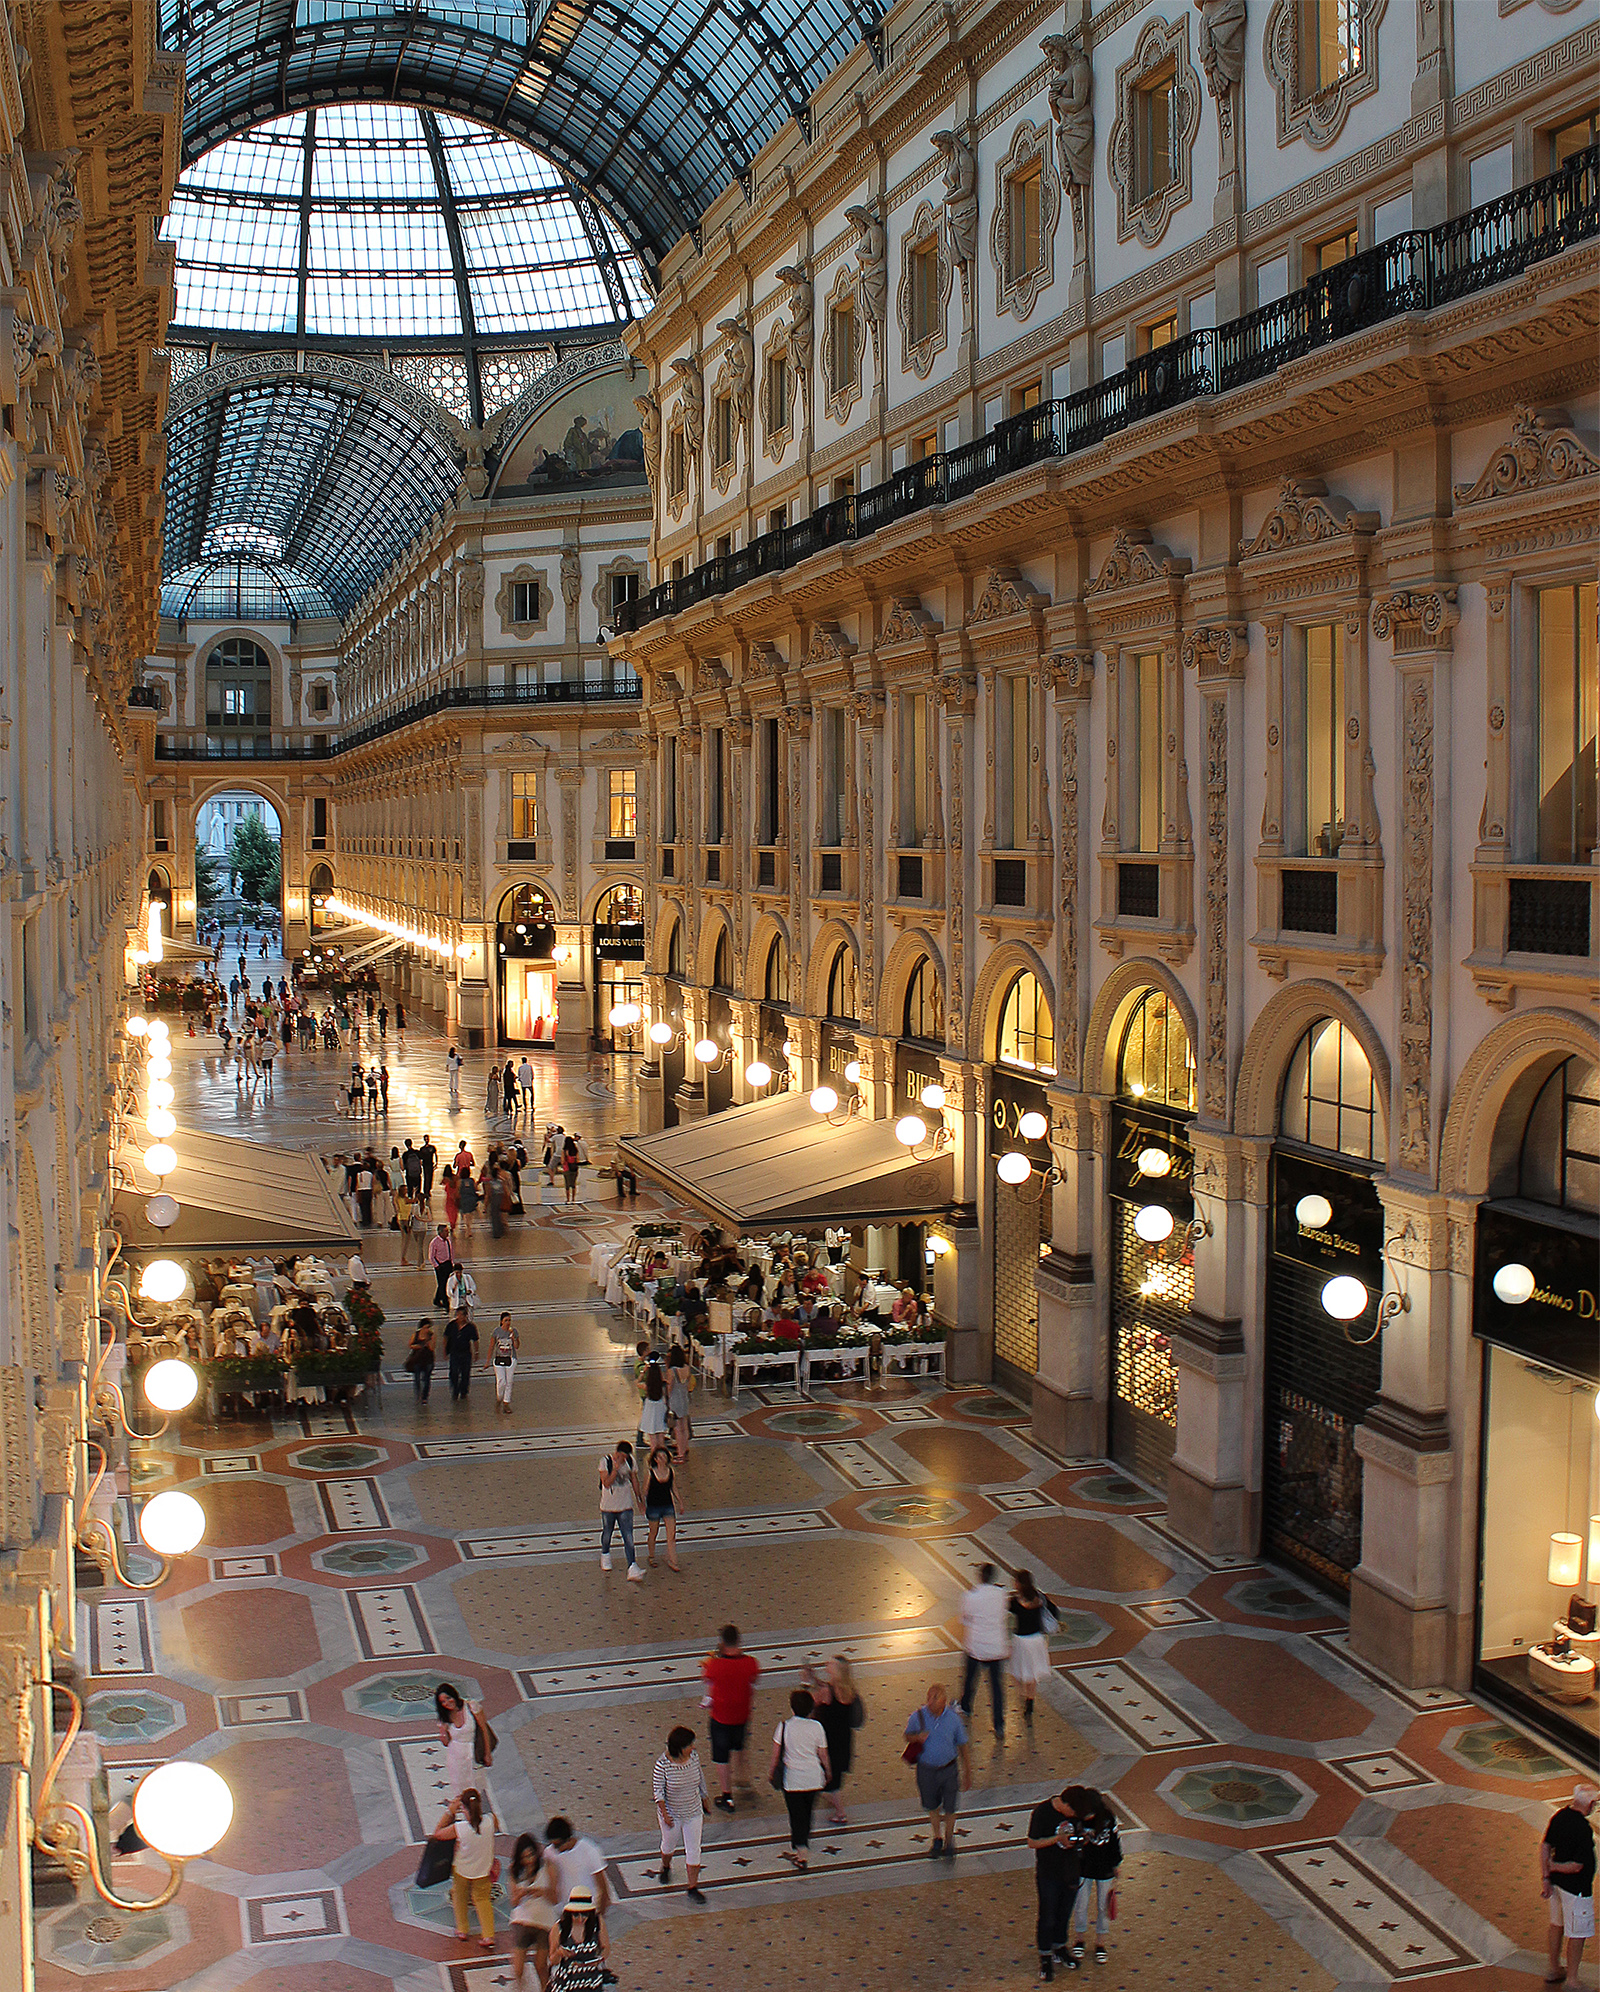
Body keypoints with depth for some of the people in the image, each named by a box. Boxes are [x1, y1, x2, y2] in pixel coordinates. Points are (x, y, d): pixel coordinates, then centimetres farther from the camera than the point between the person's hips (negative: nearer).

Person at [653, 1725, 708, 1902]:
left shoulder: (694, 1756, -13)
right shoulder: (663, 1763, -25)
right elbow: (658, 1789, -15)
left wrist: (704, 1800, 14)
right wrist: (664, 1813, -16)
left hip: (693, 1812, 2)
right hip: (672, 1813, -2)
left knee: (693, 1850, 4)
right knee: (669, 1844, 22)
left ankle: (692, 1887, 18)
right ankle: (666, 1867, 54)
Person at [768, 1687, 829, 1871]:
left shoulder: (784, 1728, -14)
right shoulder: (816, 1727, -9)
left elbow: (776, 1754, -6)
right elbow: (823, 1754, -1)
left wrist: (771, 1771, 11)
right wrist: (827, 1771, 17)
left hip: (792, 1778, -3)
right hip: (814, 1777, 3)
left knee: (796, 1816, 8)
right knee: (806, 1813, 21)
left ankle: (802, 1855, 5)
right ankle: (798, 1847, 36)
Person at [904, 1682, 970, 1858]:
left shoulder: (953, 1718, -14)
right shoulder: (919, 1716, -15)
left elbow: (963, 1747, -3)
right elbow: (907, 1735, 3)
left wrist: (967, 1774, 1)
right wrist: (917, 1737, -21)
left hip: (949, 1769, -1)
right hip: (926, 1769, 1)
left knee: (950, 1809, 11)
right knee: (931, 1806, 20)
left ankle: (949, 1842, 37)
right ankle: (936, 1838, 45)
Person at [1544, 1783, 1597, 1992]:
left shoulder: (1559, 1816, -3)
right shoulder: (1583, 1829, -27)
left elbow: (1544, 1846, 3)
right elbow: (1577, 1866, -25)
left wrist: (1545, 1876, 6)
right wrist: (1555, 1867, -8)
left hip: (1556, 1881, 8)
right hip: (1576, 1887, -8)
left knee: (1557, 1925, 23)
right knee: (1577, 1935, 6)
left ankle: (1554, 1970, 39)